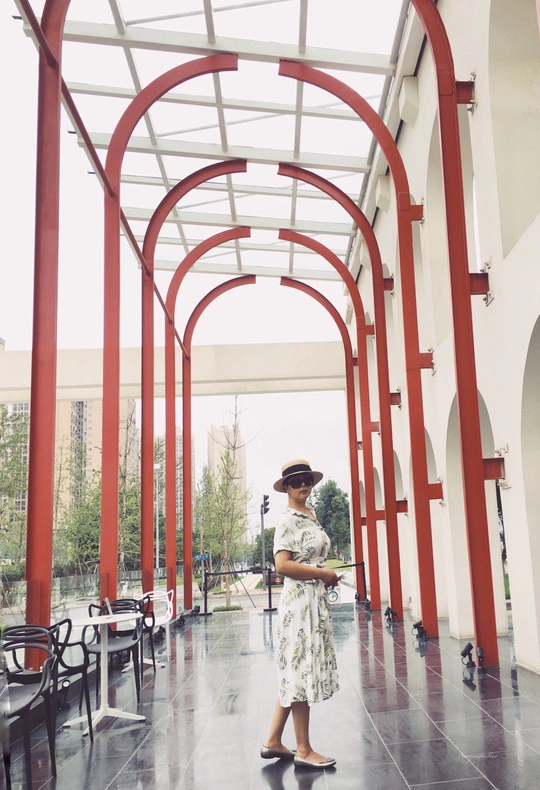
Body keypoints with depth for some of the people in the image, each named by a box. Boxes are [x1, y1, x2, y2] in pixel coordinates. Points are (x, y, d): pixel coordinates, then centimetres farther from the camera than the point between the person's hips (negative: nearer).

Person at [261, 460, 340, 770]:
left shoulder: (312, 515, 13)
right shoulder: (288, 520, -13)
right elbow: (283, 565, -22)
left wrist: (328, 575, 9)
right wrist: (324, 573, -16)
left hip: (317, 599, 9)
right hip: (301, 600, -9)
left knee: (296, 671, 13)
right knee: (302, 669, -1)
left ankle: (274, 741, 23)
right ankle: (304, 750, 11)